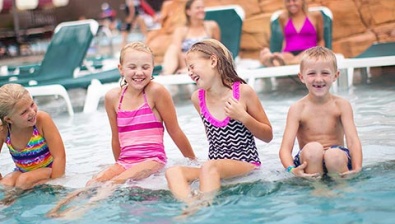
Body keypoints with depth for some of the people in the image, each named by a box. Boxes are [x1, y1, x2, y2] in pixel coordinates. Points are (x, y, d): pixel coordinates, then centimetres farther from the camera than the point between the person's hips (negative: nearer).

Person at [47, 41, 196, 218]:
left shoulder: (156, 91, -7)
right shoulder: (113, 97, 6)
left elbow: (175, 132, 1)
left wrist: (194, 162, 9)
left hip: (153, 160, -4)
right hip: (124, 162, 5)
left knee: (115, 183, -30)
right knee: (93, 183, -22)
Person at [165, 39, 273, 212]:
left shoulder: (243, 92, -5)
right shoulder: (198, 98, 8)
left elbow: (268, 136, 0)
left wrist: (243, 117, -14)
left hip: (247, 165, -4)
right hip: (215, 166, 5)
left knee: (209, 167, -36)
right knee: (173, 172, -24)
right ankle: (191, 205, -49)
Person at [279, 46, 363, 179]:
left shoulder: (341, 105, 0)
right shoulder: (297, 109, -3)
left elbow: (352, 140, -11)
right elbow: (285, 147, -12)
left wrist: (357, 167, -31)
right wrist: (291, 169, -35)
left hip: (336, 156, 0)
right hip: (309, 161, 0)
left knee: (334, 154, -34)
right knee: (313, 148, -33)